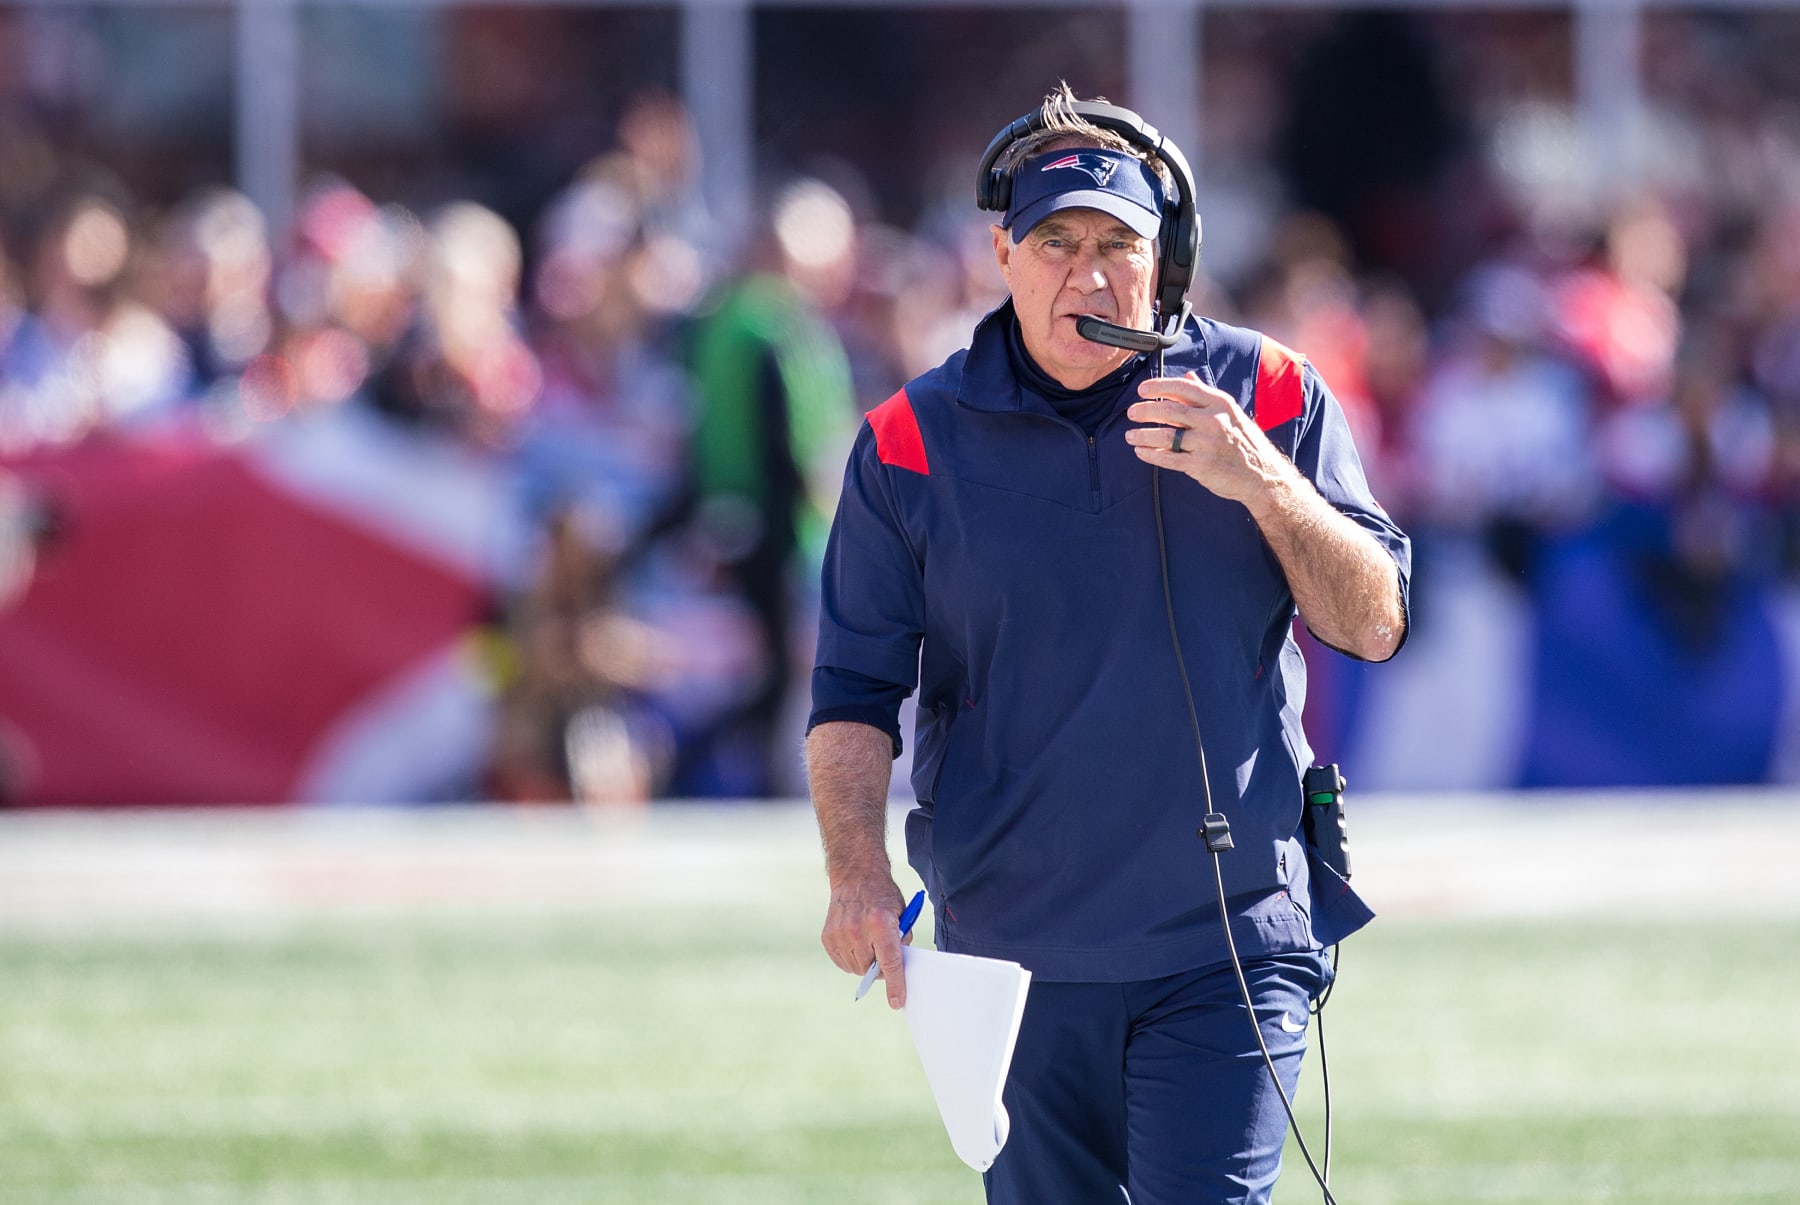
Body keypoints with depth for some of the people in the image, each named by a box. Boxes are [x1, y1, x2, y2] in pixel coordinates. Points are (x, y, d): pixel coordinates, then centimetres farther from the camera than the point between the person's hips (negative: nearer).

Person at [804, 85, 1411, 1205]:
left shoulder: (1268, 396, 1)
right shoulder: (913, 441, 1)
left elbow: (1374, 626, -1)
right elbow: (856, 690, 1)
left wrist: (1263, 482, -18)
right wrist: (860, 873, -15)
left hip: (1229, 944, -1)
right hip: (1015, 961, 1)